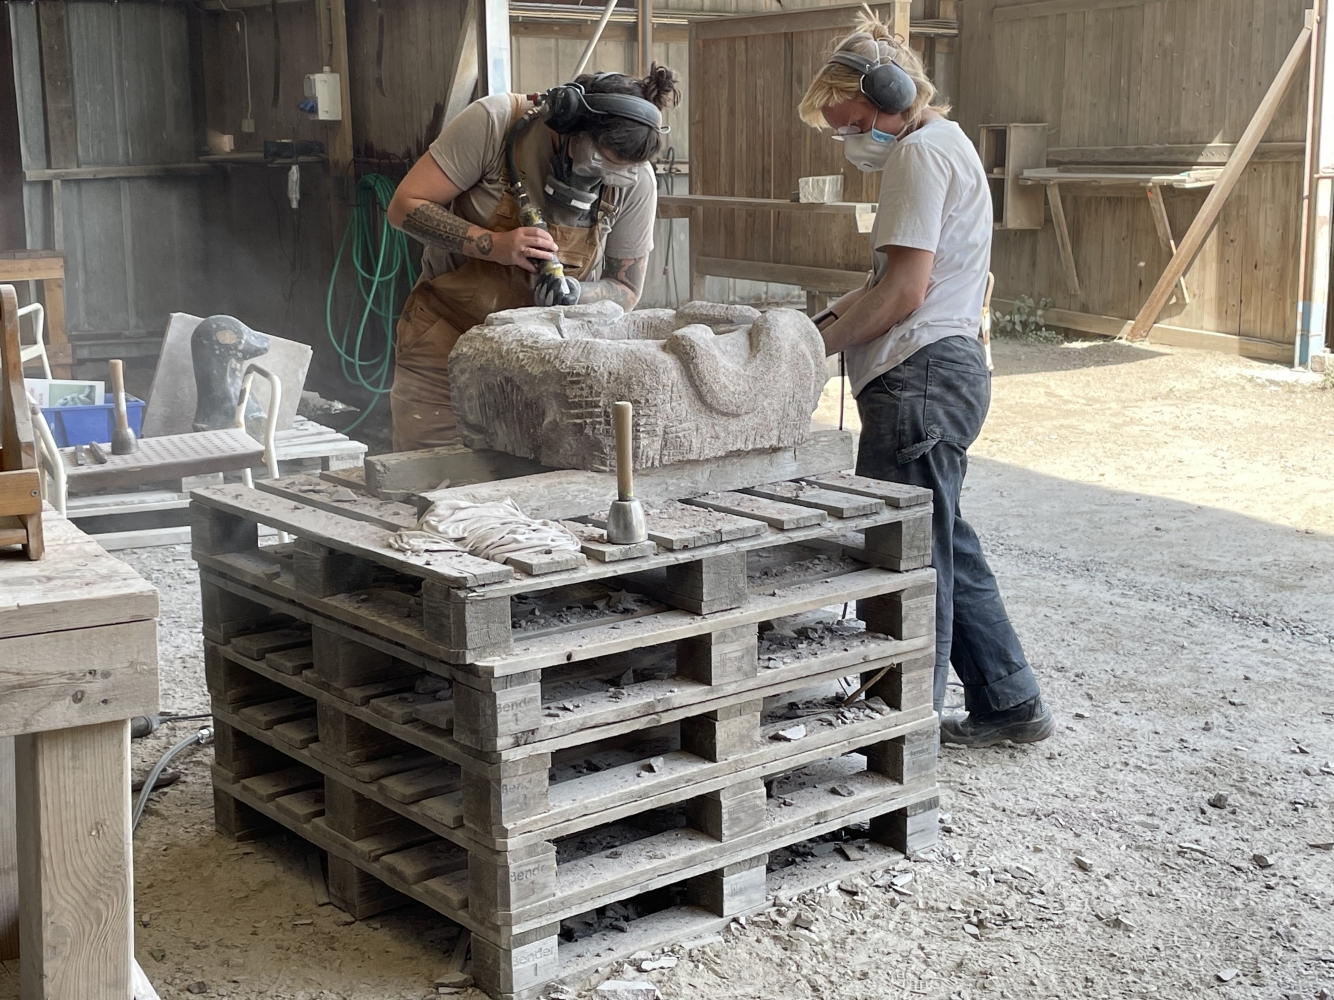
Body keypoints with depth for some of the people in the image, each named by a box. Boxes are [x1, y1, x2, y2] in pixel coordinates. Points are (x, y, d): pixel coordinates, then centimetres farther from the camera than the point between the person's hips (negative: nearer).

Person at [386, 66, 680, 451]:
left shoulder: (635, 182, -10)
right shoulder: (495, 121, -17)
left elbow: (625, 289, -1)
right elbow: (405, 206, -15)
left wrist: (574, 294, -22)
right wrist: (492, 244, -28)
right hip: (447, 342, -1)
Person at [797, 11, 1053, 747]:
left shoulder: (921, 153, -11)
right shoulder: (945, 147, 21)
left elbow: (905, 289, -19)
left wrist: (819, 345, -12)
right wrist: (834, 316, 10)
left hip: (921, 375, -11)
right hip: (948, 366, 11)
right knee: (943, 549, 16)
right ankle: (1008, 703, 24)